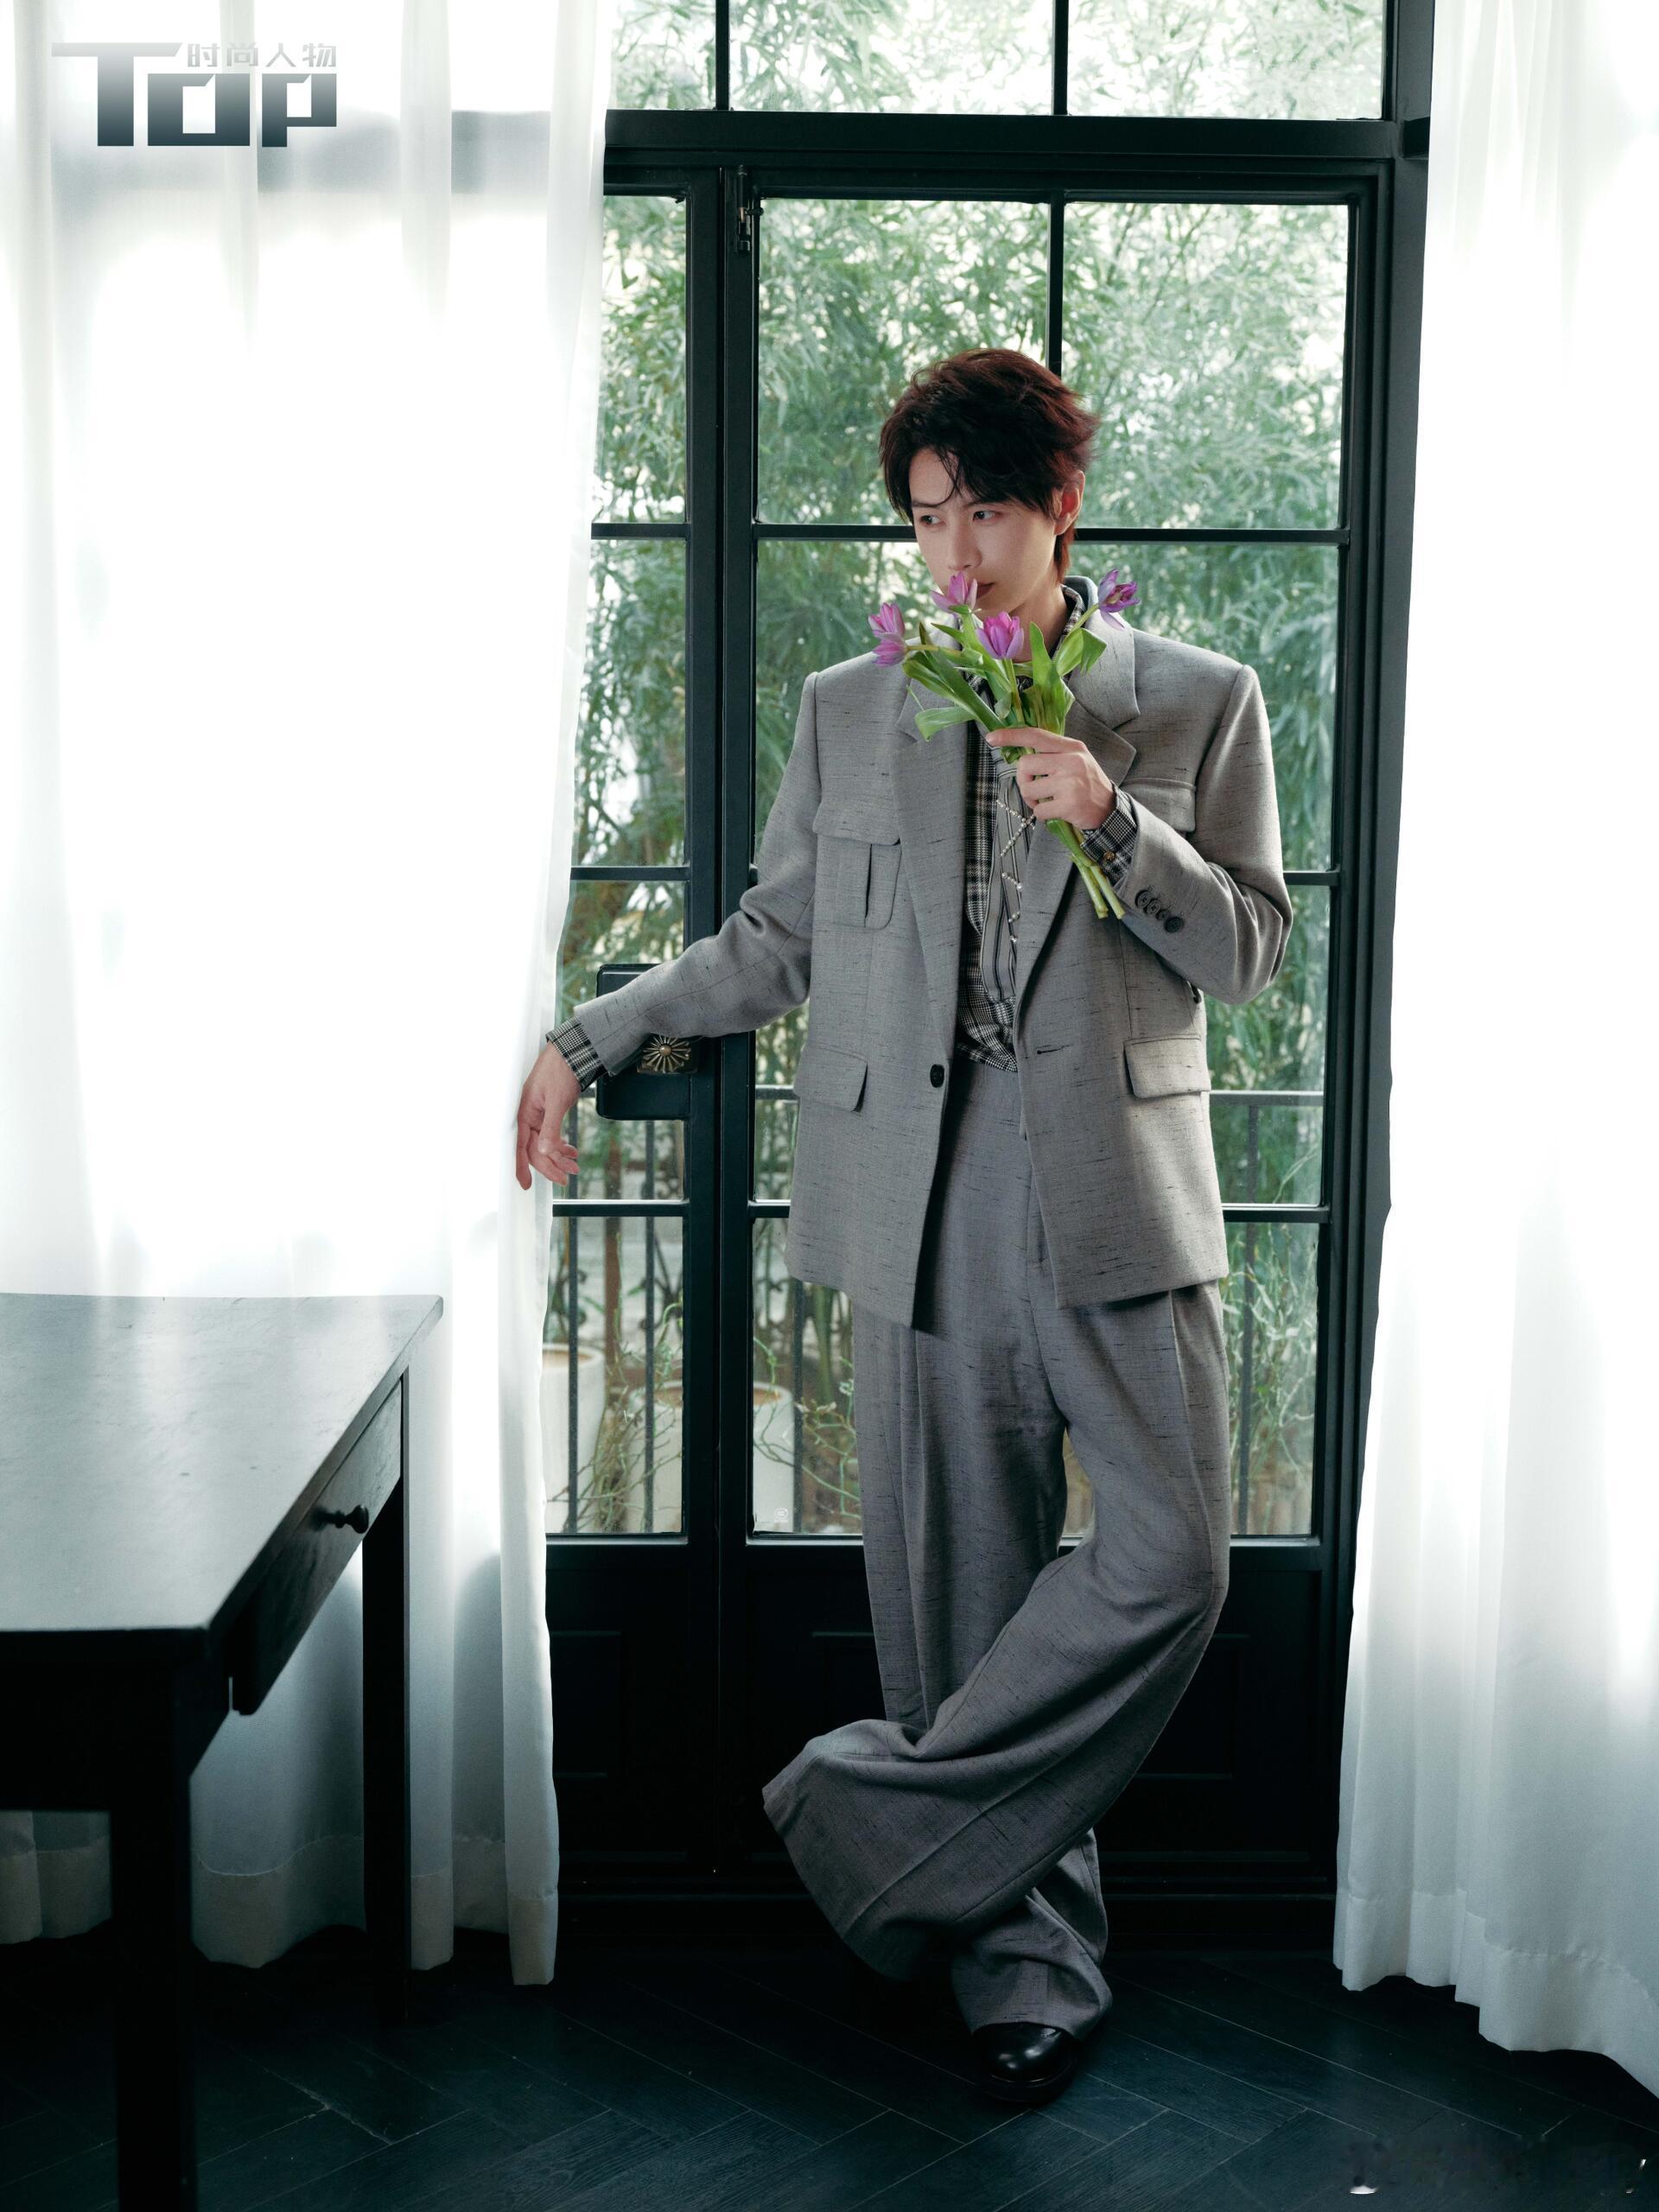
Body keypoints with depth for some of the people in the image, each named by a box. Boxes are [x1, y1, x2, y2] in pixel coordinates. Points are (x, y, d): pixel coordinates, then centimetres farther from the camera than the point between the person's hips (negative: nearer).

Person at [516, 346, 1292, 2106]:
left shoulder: (1199, 703, 7)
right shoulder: (848, 713, 11)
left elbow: (1251, 950, 4)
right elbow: (773, 944, 17)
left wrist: (1112, 824, -10)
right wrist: (588, 1036, 12)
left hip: (1118, 1197, 0)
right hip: (925, 1202, 1)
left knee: (1168, 1552, -10)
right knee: (961, 1575, 4)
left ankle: (871, 1810, 6)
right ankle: (1023, 1947, 19)